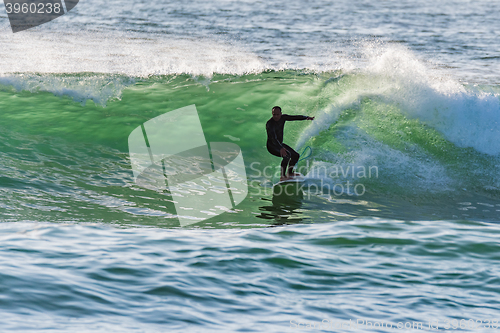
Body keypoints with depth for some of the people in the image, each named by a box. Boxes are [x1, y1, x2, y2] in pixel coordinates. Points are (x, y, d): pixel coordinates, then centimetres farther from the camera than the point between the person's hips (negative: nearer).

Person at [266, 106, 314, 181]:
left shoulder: (283, 118, -5)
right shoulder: (270, 124, -29)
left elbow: (295, 117, 1)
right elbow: (273, 138, -42)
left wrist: (306, 117, -16)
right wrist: (280, 148, -55)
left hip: (280, 144, 9)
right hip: (272, 146, -9)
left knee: (296, 155, 13)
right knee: (287, 155, -32)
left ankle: (289, 172, 33)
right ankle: (282, 176, -30)